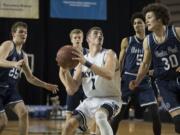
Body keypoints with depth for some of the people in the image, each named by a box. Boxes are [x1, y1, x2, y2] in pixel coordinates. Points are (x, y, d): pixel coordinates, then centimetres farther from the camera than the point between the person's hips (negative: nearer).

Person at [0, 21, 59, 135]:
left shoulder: (23, 55, 14)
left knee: (24, 113, -13)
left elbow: (30, 77, 22)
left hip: (10, 89, 7)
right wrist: (14, 64, -50)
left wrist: (45, 85, 11)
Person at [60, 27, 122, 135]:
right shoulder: (83, 59, 6)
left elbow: (109, 75, -32)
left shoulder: (109, 54, -8)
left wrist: (86, 63, -37)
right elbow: (71, 90, 2)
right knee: (70, 126, -6)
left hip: (110, 99, -6)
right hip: (91, 100, 6)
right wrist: (66, 71, -15)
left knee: (100, 116, -37)